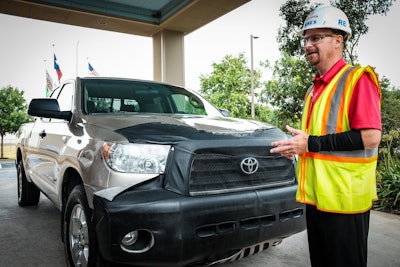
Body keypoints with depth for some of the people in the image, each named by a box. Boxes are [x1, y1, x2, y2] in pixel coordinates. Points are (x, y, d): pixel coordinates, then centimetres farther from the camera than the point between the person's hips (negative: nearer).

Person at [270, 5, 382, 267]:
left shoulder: (357, 79, -11)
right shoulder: (315, 88, 15)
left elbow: (370, 138, -20)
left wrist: (311, 143, -20)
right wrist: (297, 145, 5)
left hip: (344, 198, -8)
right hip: (316, 196, 8)